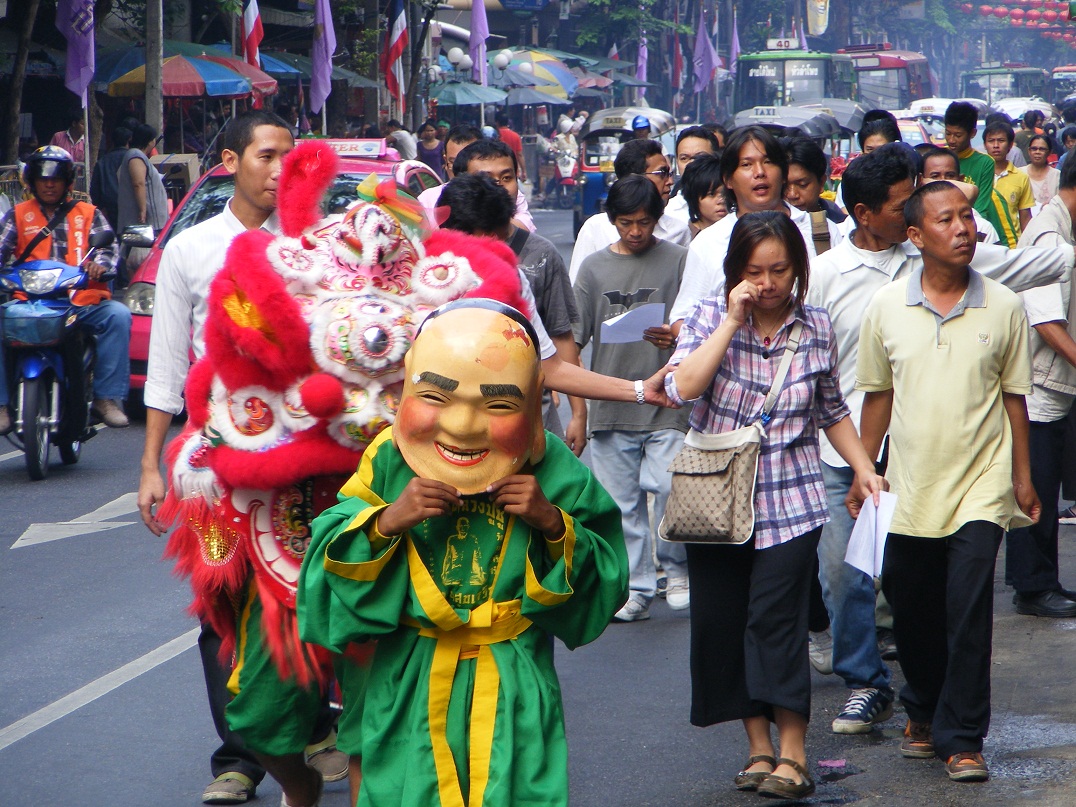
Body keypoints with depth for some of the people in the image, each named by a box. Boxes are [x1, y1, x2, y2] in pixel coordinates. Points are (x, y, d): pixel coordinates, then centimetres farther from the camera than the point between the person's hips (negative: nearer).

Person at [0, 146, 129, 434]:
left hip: (83, 303, 0)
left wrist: (101, 265, -21)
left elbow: (108, 246, 4)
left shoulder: (88, 215, 19)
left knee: (118, 315, -28)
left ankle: (108, 397, -25)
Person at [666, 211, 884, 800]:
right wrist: (733, 321, -18)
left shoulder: (816, 327, 4)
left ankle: (792, 755, -6)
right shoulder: (710, 318, -2)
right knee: (720, 622, 3)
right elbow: (682, 388, -19)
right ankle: (758, 746, 17)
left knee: (775, 616, -12)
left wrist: (863, 467, 7)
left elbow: (831, 410, 17)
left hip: (791, 500, -1)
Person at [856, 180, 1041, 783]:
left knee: (969, 612, -8)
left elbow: (1014, 395, 5)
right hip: (910, 485, 2)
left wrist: (1023, 477, 6)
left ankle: (962, 737, 1)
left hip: (980, 485, -2)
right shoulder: (887, 308, 0)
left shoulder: (1003, 307, -2)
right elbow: (877, 394, 9)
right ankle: (924, 711, 34)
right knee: (910, 606, 12)